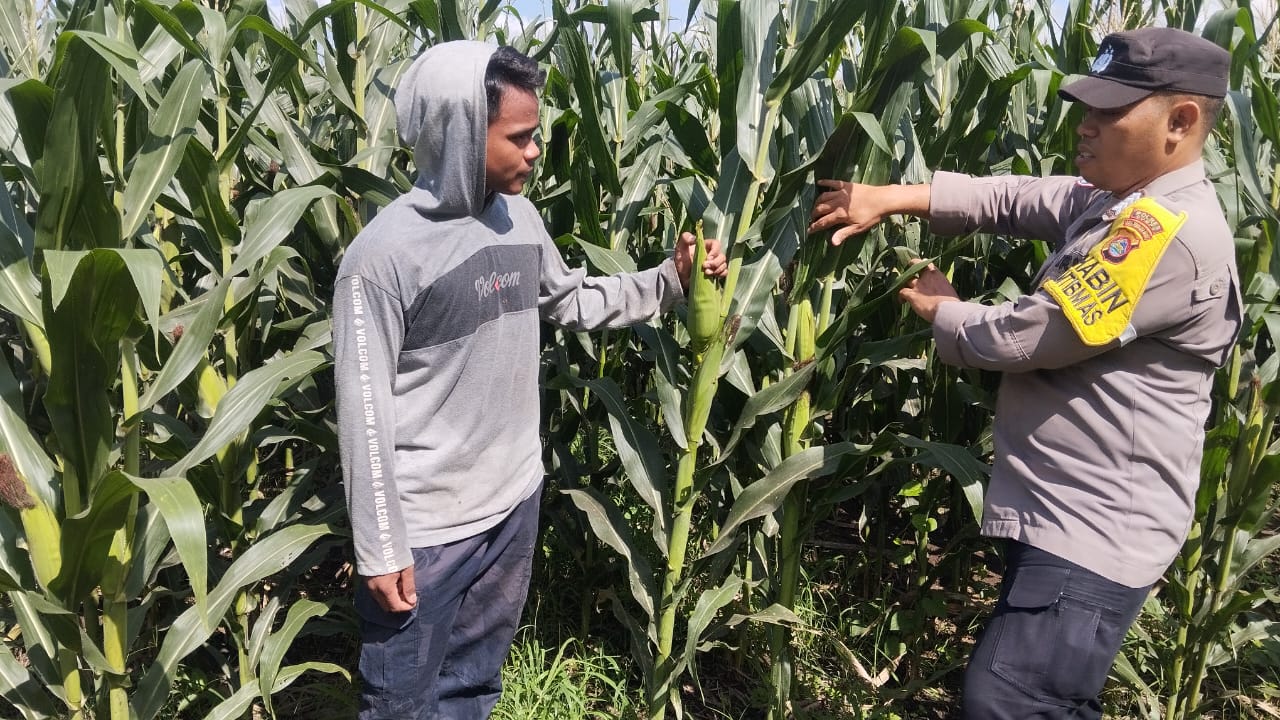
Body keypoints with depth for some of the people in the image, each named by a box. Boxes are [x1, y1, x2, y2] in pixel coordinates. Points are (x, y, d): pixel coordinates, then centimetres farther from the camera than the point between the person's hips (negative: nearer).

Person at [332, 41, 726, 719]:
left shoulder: (519, 217, 0)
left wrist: (671, 280, 6)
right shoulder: (383, 253, -21)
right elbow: (364, 414, -18)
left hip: (514, 502, 6)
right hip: (425, 528, -6)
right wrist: (380, 550, -14)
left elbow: (572, 301, 16)